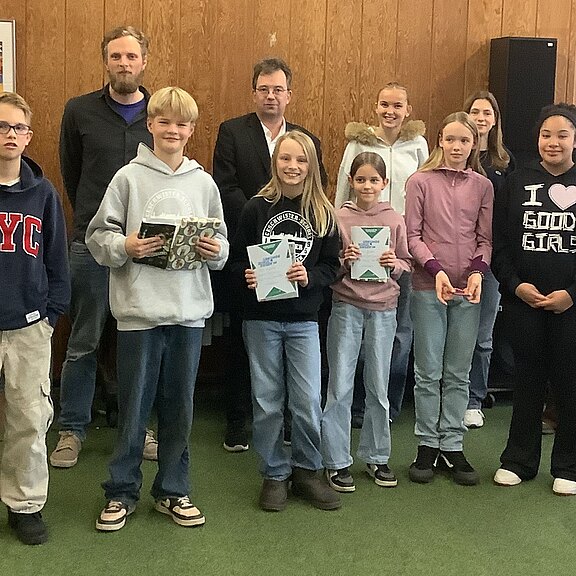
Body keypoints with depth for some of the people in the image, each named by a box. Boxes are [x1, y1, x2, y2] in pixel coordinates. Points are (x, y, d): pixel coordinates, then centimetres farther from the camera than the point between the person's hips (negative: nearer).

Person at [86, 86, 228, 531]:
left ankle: (173, 490, 26)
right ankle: (122, 491, 21)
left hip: (189, 309, 3)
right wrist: (124, 246, -19)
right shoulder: (129, 177, -1)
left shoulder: (203, 182, 8)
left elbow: (222, 241, 13)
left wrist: (216, 250, -8)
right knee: (134, 406, 5)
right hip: (140, 309, -3)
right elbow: (97, 235, -1)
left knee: (179, 406, 12)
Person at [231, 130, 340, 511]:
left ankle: (307, 471, 22)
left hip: (304, 320, 1)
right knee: (268, 402, 7)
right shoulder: (257, 208, -2)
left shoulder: (323, 213, 2)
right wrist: (246, 277, -19)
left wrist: (310, 276, -16)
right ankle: (275, 475, 22)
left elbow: (331, 266, 3)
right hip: (261, 319, -1)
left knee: (308, 401, 1)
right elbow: (237, 261, 1)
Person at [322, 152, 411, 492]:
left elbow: (407, 265, 10)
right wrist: (343, 261, -16)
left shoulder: (395, 220, 4)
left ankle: (377, 457, 23)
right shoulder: (339, 218, 0)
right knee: (340, 387, 0)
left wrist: (395, 264, -10)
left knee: (379, 387, 9)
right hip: (347, 305, -1)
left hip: (383, 308, 2)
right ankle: (337, 462, 10)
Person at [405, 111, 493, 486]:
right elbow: (413, 235, -2)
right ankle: (428, 445, 15)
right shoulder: (421, 182, -1)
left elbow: (486, 239, 7)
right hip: (429, 287, -2)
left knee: (458, 373, 8)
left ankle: (453, 447, 16)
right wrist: (435, 270, -15)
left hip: (468, 290, 2)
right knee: (429, 372, 5)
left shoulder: (483, 186, 6)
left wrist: (478, 271, -11)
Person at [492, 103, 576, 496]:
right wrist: (515, 285, -8)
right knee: (528, 380, 10)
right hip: (523, 302, 1)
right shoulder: (518, 183, 6)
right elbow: (500, 242, 4)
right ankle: (519, 460, 22)